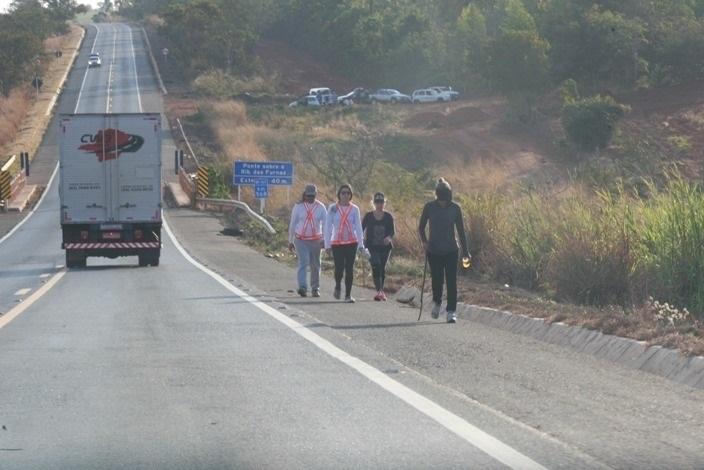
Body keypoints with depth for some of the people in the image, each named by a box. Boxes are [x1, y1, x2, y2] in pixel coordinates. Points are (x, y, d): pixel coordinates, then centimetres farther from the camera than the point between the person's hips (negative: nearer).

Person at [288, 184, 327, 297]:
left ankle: (315, 289, 21)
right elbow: (292, 224, 8)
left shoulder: (321, 207, 3)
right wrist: (290, 241, 8)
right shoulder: (298, 206, 2)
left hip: (316, 240, 2)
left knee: (315, 265, 8)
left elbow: (325, 224, 2)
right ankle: (302, 287, -27)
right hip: (301, 240, -2)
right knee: (303, 262, -17)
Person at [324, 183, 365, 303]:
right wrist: (327, 244, -2)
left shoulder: (354, 209, 5)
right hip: (337, 243, -1)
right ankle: (337, 287, 22)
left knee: (349, 269, -2)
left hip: (351, 242, 1)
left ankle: (348, 295, 6)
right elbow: (328, 227, 3)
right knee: (339, 268, -8)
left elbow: (358, 227, 6)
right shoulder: (333, 208, 2)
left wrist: (361, 244, -1)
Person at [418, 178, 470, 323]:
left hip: (451, 251, 0)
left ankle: (451, 311, -3)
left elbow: (460, 229, 2)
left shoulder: (455, 208, -3)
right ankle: (436, 303, 28)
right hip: (434, 250, 0)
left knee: (451, 281, -7)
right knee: (437, 279, -1)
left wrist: (465, 251, 1)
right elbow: (421, 227, 6)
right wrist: (424, 242, -10)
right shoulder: (429, 207, -4)